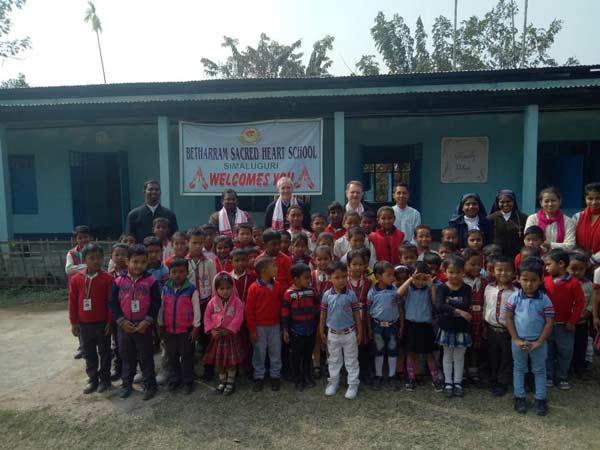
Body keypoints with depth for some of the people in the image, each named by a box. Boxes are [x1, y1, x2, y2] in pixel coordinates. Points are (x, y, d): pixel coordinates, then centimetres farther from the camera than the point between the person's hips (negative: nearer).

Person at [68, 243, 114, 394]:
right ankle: (93, 379, 29)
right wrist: (74, 322, 3)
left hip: (102, 323, -3)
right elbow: (73, 302, 2)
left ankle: (105, 379, 24)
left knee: (104, 352, 11)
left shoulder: (107, 278, -12)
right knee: (89, 354, 15)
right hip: (84, 324, 3)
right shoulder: (76, 279, -4)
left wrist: (110, 321, -9)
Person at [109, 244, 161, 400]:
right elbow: (113, 303, -2)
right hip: (124, 326, 3)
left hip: (143, 326, -2)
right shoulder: (119, 282, -2)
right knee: (127, 357, 17)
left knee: (146, 357, 8)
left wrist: (147, 321, -15)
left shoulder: (151, 281, -8)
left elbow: (156, 304, -8)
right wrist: (121, 321, -11)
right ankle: (127, 384, 33)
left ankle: (149, 385, 20)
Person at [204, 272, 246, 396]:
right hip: (216, 336, 3)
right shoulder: (213, 302, -2)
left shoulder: (237, 301, -12)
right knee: (218, 360, 14)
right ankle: (222, 381, 32)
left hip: (231, 335, -3)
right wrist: (212, 330, -13)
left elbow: (238, 319, -17)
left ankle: (230, 382, 23)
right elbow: (207, 317, 0)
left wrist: (227, 330, -19)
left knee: (231, 361, 5)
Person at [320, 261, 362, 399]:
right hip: (333, 333, 2)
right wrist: (322, 332, 4)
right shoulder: (327, 295, -9)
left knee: (351, 360, 11)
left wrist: (359, 332, -3)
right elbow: (323, 314, 1)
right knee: (334, 359, 17)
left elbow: (356, 314, -5)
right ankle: (333, 382, 34)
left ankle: (353, 384, 24)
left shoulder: (351, 294, -12)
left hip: (349, 333, -1)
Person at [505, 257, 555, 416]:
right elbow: (508, 319, -5)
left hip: (538, 342, 0)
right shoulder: (514, 297, -10)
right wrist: (516, 340, -10)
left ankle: (541, 399, 27)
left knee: (539, 370, 14)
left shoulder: (545, 300, -10)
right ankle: (519, 397, 28)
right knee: (519, 369, 14)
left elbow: (549, 322, -9)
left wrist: (539, 342, -13)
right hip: (518, 341, 1)